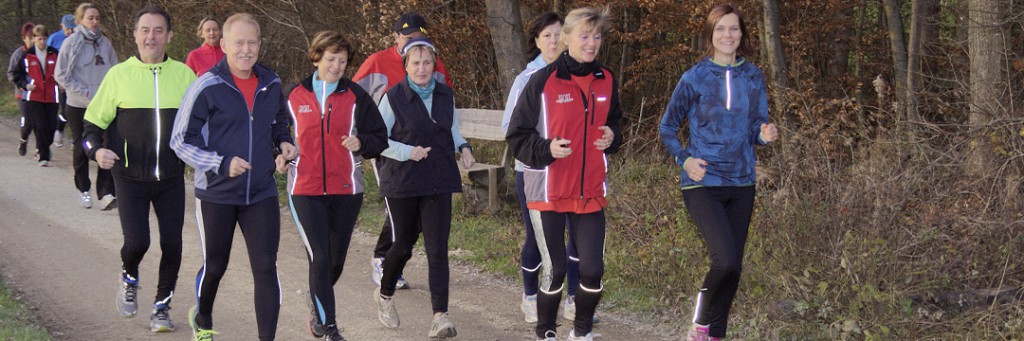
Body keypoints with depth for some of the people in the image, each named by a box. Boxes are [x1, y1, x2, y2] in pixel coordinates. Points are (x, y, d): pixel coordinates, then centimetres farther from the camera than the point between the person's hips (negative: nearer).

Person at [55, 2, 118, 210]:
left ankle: (106, 193, -14)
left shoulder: (104, 43, 5)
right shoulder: (71, 43, -6)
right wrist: (85, 92, -13)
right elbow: (62, 75, -7)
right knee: (82, 148, 9)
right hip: (78, 105, -2)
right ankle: (84, 190, 25)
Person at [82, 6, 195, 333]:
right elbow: (94, 123, 4)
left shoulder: (184, 75, 3)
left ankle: (162, 307, 21)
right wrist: (97, 150, -15)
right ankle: (129, 278, 22)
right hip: (131, 176, -2)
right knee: (136, 242, -12)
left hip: (171, 177, 2)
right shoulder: (119, 75, -1)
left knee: (172, 244, 0)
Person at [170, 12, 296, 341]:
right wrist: (222, 164, -20)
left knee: (266, 268, -7)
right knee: (214, 266, 13)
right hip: (216, 195, -3)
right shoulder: (207, 87, -13)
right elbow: (180, 141, -9)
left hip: (261, 194, 3)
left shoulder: (271, 85, 2)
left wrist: (283, 141, -1)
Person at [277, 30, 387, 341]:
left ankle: (317, 306, 40)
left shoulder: (356, 97, 3)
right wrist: (281, 155, -2)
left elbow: (380, 138, 5)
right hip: (304, 190, -1)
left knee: (336, 259, 11)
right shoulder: (294, 96, 4)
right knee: (319, 257, -11)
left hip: (346, 190, 1)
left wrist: (361, 143, -15)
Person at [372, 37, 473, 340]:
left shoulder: (446, 95, 6)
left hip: (438, 183, 2)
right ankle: (384, 294, 39)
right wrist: (408, 152, -18)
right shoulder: (393, 98, -7)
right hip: (403, 183, -2)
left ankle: (441, 316, -11)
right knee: (403, 245, 10)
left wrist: (464, 147, 0)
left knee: (437, 248, -7)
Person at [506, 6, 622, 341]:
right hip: (548, 192, -4)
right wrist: (547, 149, -23)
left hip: (590, 193, 4)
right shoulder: (542, 81, -10)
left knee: (593, 270, 0)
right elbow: (517, 137, -6)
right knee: (554, 270, 2)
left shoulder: (606, 81, 4)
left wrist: (612, 137, -2)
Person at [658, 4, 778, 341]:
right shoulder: (694, 78, -5)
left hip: (741, 183, 5)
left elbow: (757, 126, 11)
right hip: (703, 183, -4)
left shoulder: (753, 77, 5)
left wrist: (765, 133, -12)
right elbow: (667, 127, 5)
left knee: (733, 266, 6)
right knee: (726, 260, -20)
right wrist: (684, 160, -10)